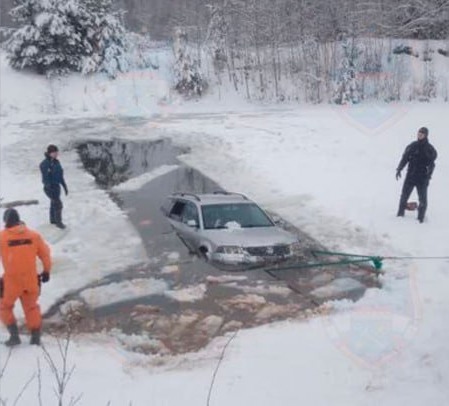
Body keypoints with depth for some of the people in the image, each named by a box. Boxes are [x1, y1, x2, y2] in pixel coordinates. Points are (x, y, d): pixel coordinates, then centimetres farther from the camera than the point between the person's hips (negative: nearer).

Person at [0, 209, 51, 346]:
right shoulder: (34, 235, -1)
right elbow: (45, 254, 6)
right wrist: (46, 271, 19)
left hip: (11, 281, -3)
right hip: (31, 280, 3)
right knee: (31, 307, 19)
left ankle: (14, 335, 10)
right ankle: (36, 337, 19)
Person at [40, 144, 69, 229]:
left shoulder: (56, 162, 2)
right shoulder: (44, 164, -22)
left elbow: (60, 175, 11)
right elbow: (46, 179, -22)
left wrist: (65, 186, 13)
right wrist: (50, 191, -24)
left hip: (57, 186, 7)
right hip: (50, 187, -7)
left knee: (54, 203, 19)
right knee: (58, 204, -4)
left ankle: (53, 220, 34)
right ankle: (58, 222, 12)